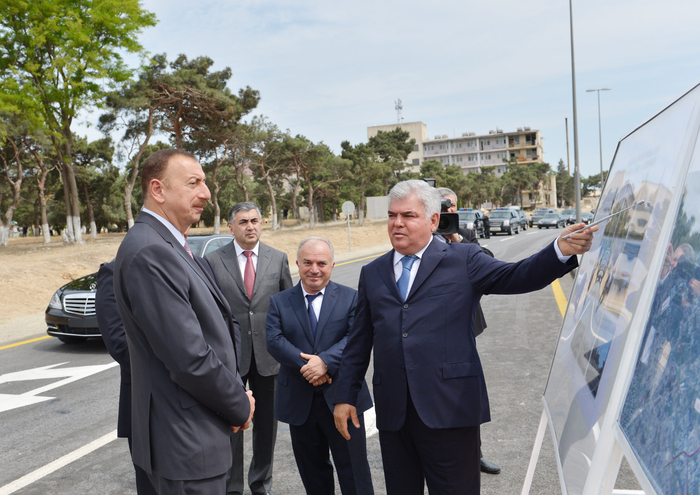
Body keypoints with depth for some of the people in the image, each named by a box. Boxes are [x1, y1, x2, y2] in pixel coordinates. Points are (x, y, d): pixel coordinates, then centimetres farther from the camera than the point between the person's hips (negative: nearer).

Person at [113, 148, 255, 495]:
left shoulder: (169, 246, 10)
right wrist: (240, 408, -10)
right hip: (186, 446, -9)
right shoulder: (148, 252, -23)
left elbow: (215, 326, 13)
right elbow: (189, 358, -25)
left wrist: (236, 394, 2)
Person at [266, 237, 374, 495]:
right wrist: (305, 365, -21)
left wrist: (325, 361, -25)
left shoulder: (350, 297, 1)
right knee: (312, 471, 17)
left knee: (354, 470, 6)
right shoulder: (279, 302, 5)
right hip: (299, 402, 2)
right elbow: (274, 341, -8)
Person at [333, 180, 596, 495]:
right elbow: (359, 342, 14)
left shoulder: (463, 260, 3)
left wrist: (561, 251, -26)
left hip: (450, 409, -3)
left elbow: (516, 277, -9)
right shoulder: (372, 274, 12)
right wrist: (345, 396, 12)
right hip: (392, 412, 4)